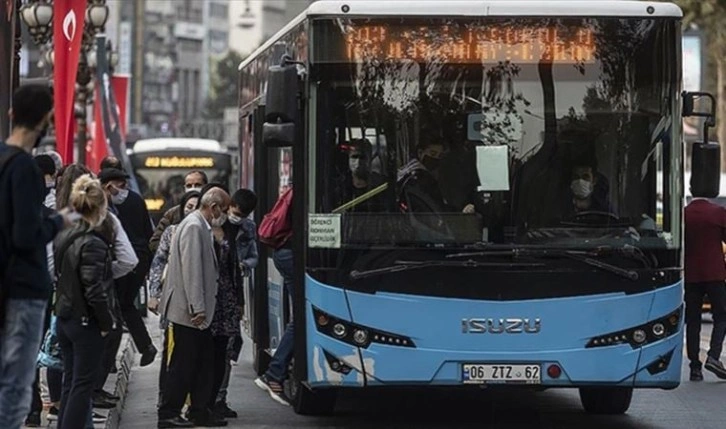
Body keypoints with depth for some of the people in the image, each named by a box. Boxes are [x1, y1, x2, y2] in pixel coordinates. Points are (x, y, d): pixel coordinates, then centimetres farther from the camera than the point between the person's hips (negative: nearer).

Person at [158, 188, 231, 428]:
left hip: (197, 311, 10)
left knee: (204, 361, 12)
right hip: (187, 310, -10)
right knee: (182, 364, -5)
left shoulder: (202, 227, 16)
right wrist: (197, 308, -24)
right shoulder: (193, 227, -15)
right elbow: (191, 269, -21)